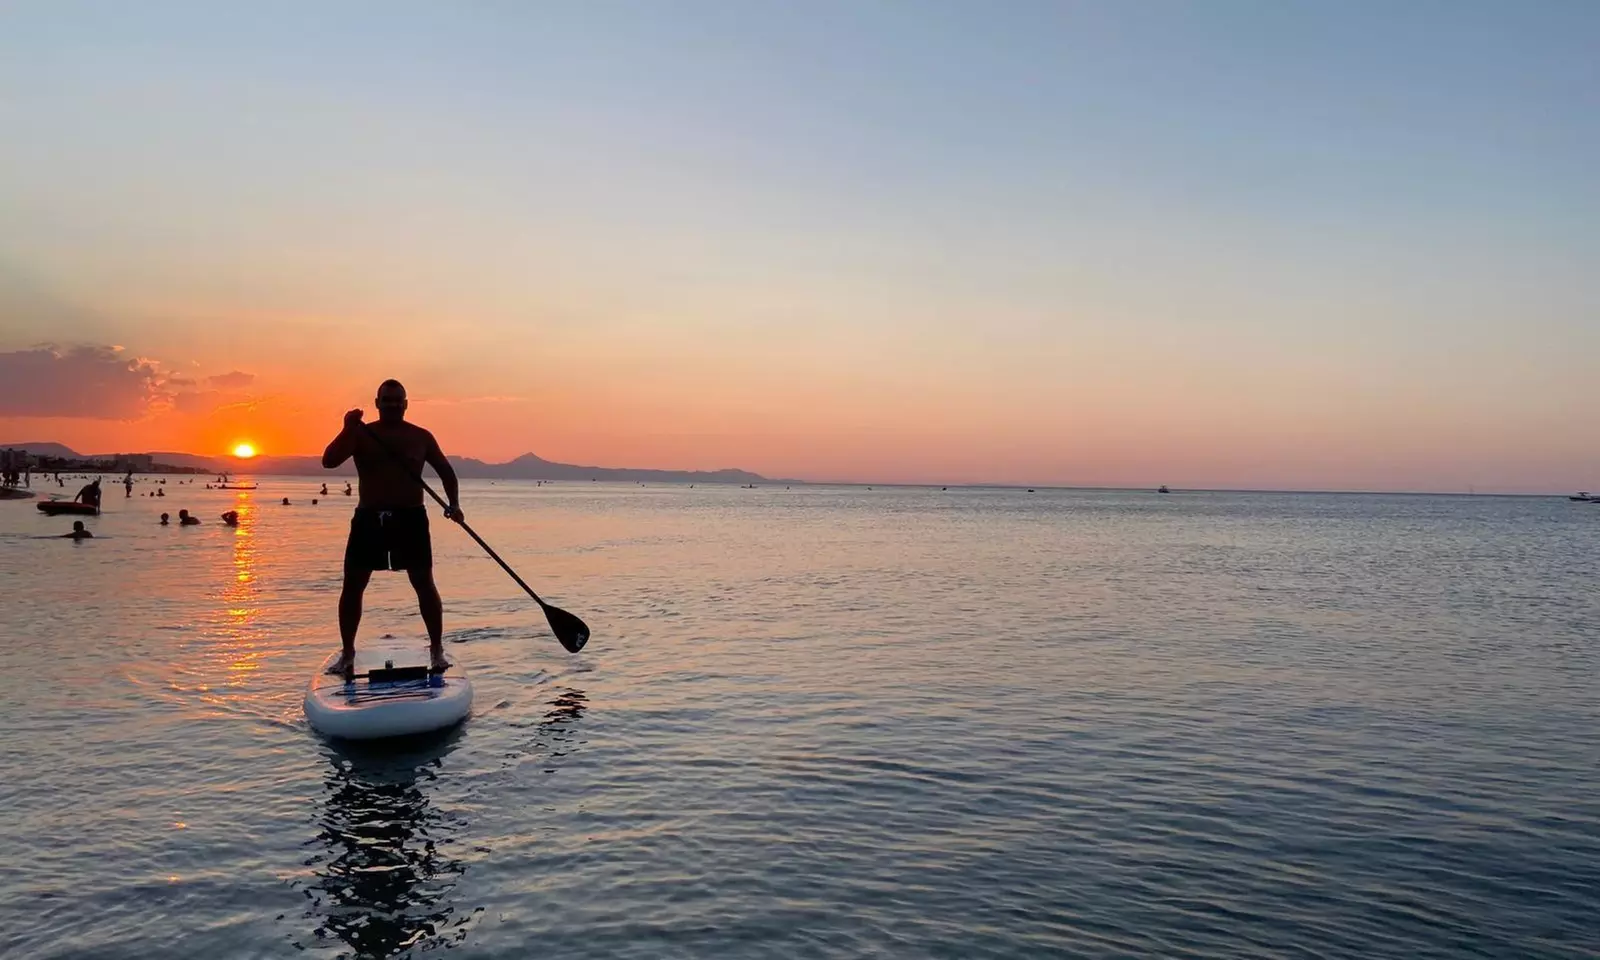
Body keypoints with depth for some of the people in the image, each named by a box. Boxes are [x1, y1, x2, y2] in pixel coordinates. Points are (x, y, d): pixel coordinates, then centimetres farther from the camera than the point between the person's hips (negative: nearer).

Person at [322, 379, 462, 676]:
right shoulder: (360, 434, 4)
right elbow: (329, 461, -9)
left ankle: (437, 650, 8)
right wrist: (347, 429, -21)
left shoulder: (421, 437, 6)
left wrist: (454, 504, 0)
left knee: (424, 583, -2)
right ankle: (347, 654, 15)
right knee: (352, 585, 1)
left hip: (410, 518, 0)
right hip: (369, 518, 1)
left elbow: (446, 470, 14)